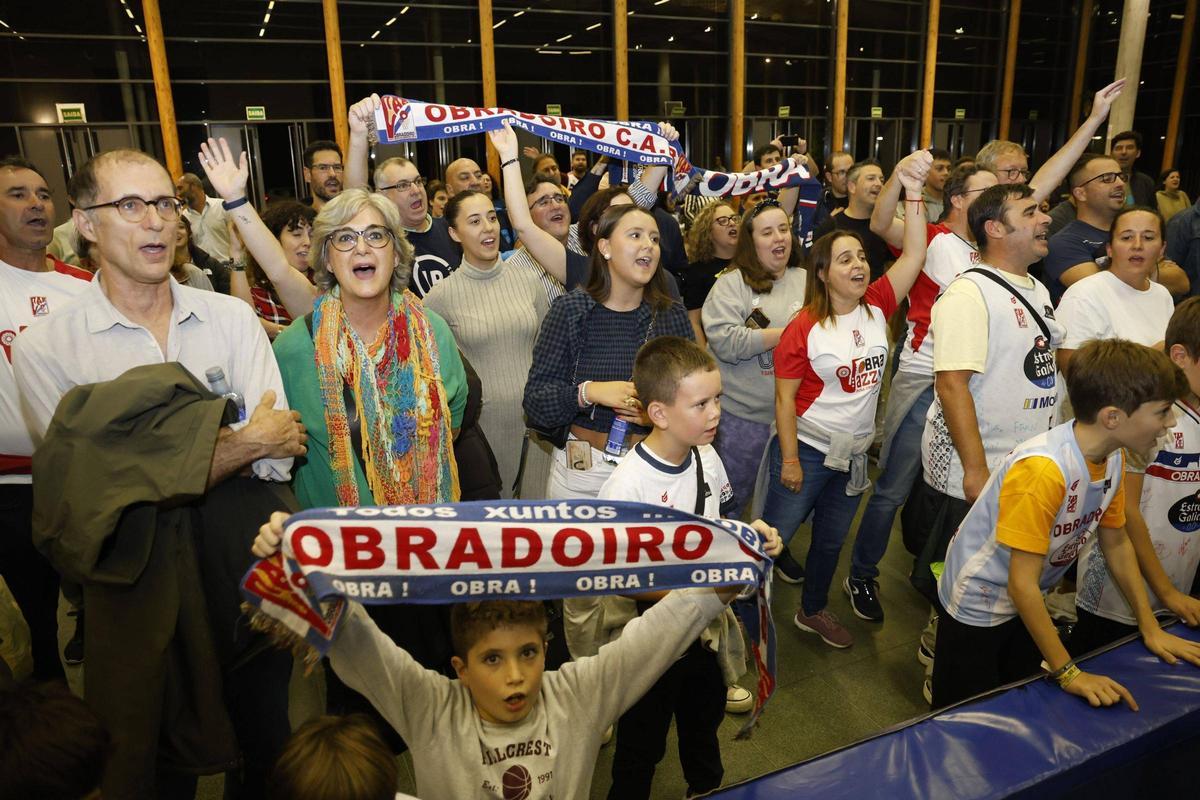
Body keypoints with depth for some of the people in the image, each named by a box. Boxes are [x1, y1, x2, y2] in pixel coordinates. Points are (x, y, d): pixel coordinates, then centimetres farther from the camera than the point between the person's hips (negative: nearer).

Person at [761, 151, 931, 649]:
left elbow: (914, 254, -14)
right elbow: (784, 398, -14)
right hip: (807, 448, -5)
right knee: (775, 534, 4)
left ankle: (813, 611, 43)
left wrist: (913, 190, -23)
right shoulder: (803, 327, -16)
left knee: (832, 539, 22)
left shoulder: (877, 306, -3)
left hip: (855, 452, 6)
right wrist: (790, 459, -15)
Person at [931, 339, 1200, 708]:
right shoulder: (1043, 470, -33)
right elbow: (1022, 585, -29)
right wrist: (1069, 674, -24)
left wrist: (1150, 629, 8)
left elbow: (1116, 542, 8)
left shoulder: (1113, 457, -7)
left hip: (1025, 605, 8)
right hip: (977, 605, -8)